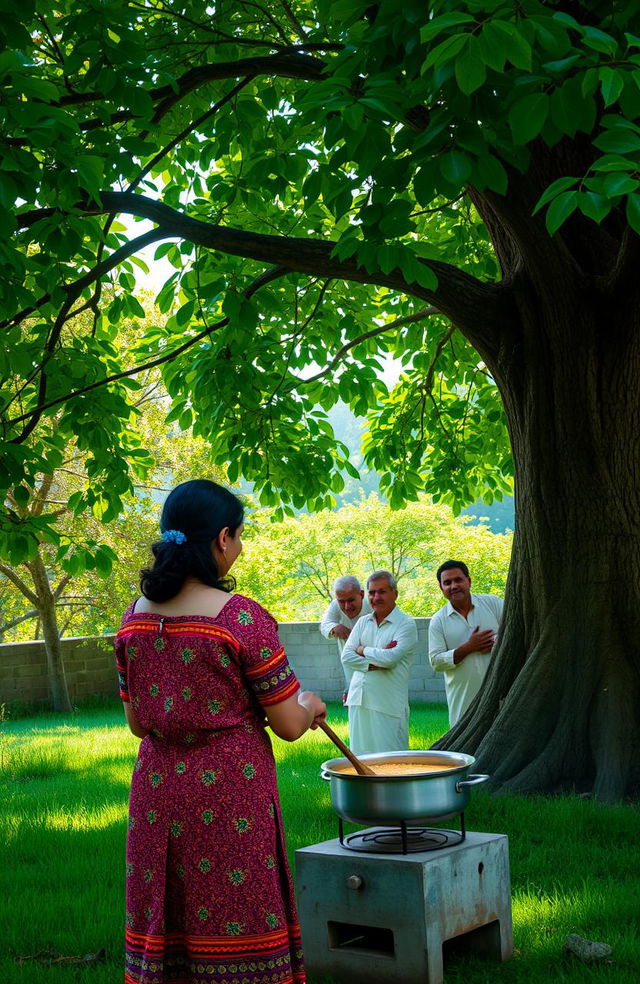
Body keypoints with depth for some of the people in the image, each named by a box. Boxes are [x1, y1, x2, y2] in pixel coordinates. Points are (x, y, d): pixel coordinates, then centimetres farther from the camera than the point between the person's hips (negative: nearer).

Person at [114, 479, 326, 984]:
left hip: (156, 797, 6)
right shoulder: (242, 618, -15)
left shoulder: (135, 617, 3)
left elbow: (137, 722, 11)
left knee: (162, 933, 14)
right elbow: (288, 726, -10)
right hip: (231, 790, -6)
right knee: (237, 930, 5)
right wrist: (310, 705, 11)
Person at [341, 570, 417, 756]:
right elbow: (346, 657, 3)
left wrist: (363, 650, 0)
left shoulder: (406, 625, -3)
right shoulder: (363, 622, 14)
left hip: (388, 705, -5)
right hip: (359, 700, 6)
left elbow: (390, 658, -17)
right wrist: (376, 662, -10)